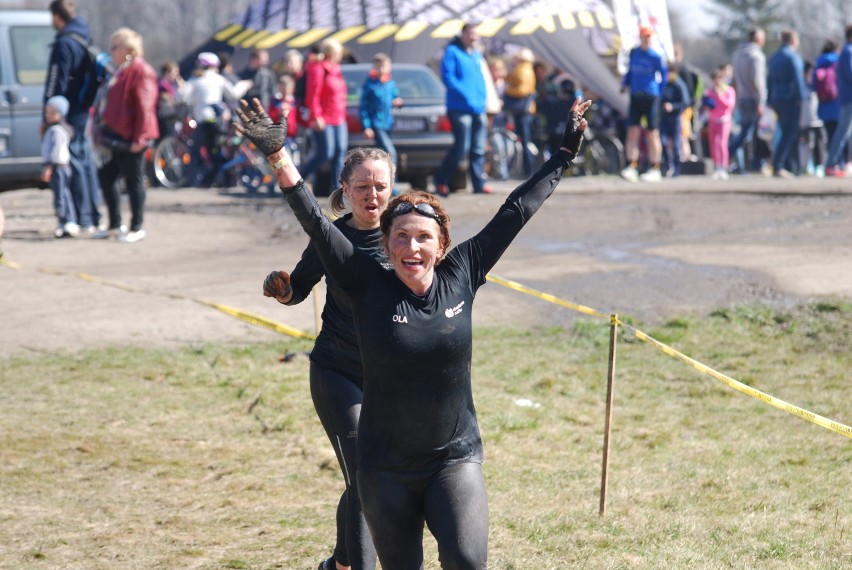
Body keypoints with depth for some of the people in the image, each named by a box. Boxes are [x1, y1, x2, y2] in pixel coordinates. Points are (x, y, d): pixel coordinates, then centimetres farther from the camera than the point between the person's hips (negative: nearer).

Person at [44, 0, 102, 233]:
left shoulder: (64, 43, -14)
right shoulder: (85, 40, 14)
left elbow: (56, 83, -16)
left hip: (69, 112, -9)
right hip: (84, 110, 9)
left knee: (74, 164, -7)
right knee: (86, 161, 14)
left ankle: (83, 220, -8)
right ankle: (94, 217, 18)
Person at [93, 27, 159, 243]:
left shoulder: (141, 71, -15)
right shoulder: (121, 71, 16)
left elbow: (144, 107, -20)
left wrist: (139, 138, -22)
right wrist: (106, 128, 23)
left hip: (130, 139, -10)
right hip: (118, 137, 10)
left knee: (134, 181, -2)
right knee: (106, 177, 13)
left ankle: (137, 227, 6)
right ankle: (115, 225, 21)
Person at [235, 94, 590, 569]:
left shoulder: (461, 276, -2)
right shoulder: (370, 286, -6)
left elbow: (516, 211, 4)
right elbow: (316, 223, -12)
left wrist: (565, 155, 12)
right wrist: (278, 156, -21)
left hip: (455, 459, 0)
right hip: (386, 470, 0)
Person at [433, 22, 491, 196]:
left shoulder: (476, 54, 18)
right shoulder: (452, 52, -5)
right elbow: (448, 77, -13)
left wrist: (482, 100, 12)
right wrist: (466, 96, -17)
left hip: (478, 109, 7)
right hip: (460, 109, -7)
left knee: (478, 149, 5)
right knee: (462, 147, -10)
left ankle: (479, 183, 8)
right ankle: (440, 179, 4)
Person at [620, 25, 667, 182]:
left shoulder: (655, 56, -4)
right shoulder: (634, 53, 8)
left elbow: (664, 75, 4)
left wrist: (658, 93, 4)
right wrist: (625, 83, 8)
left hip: (651, 98, -4)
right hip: (635, 97, 4)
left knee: (652, 134, 0)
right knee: (633, 131, -3)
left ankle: (655, 170, 5)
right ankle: (632, 167, -4)